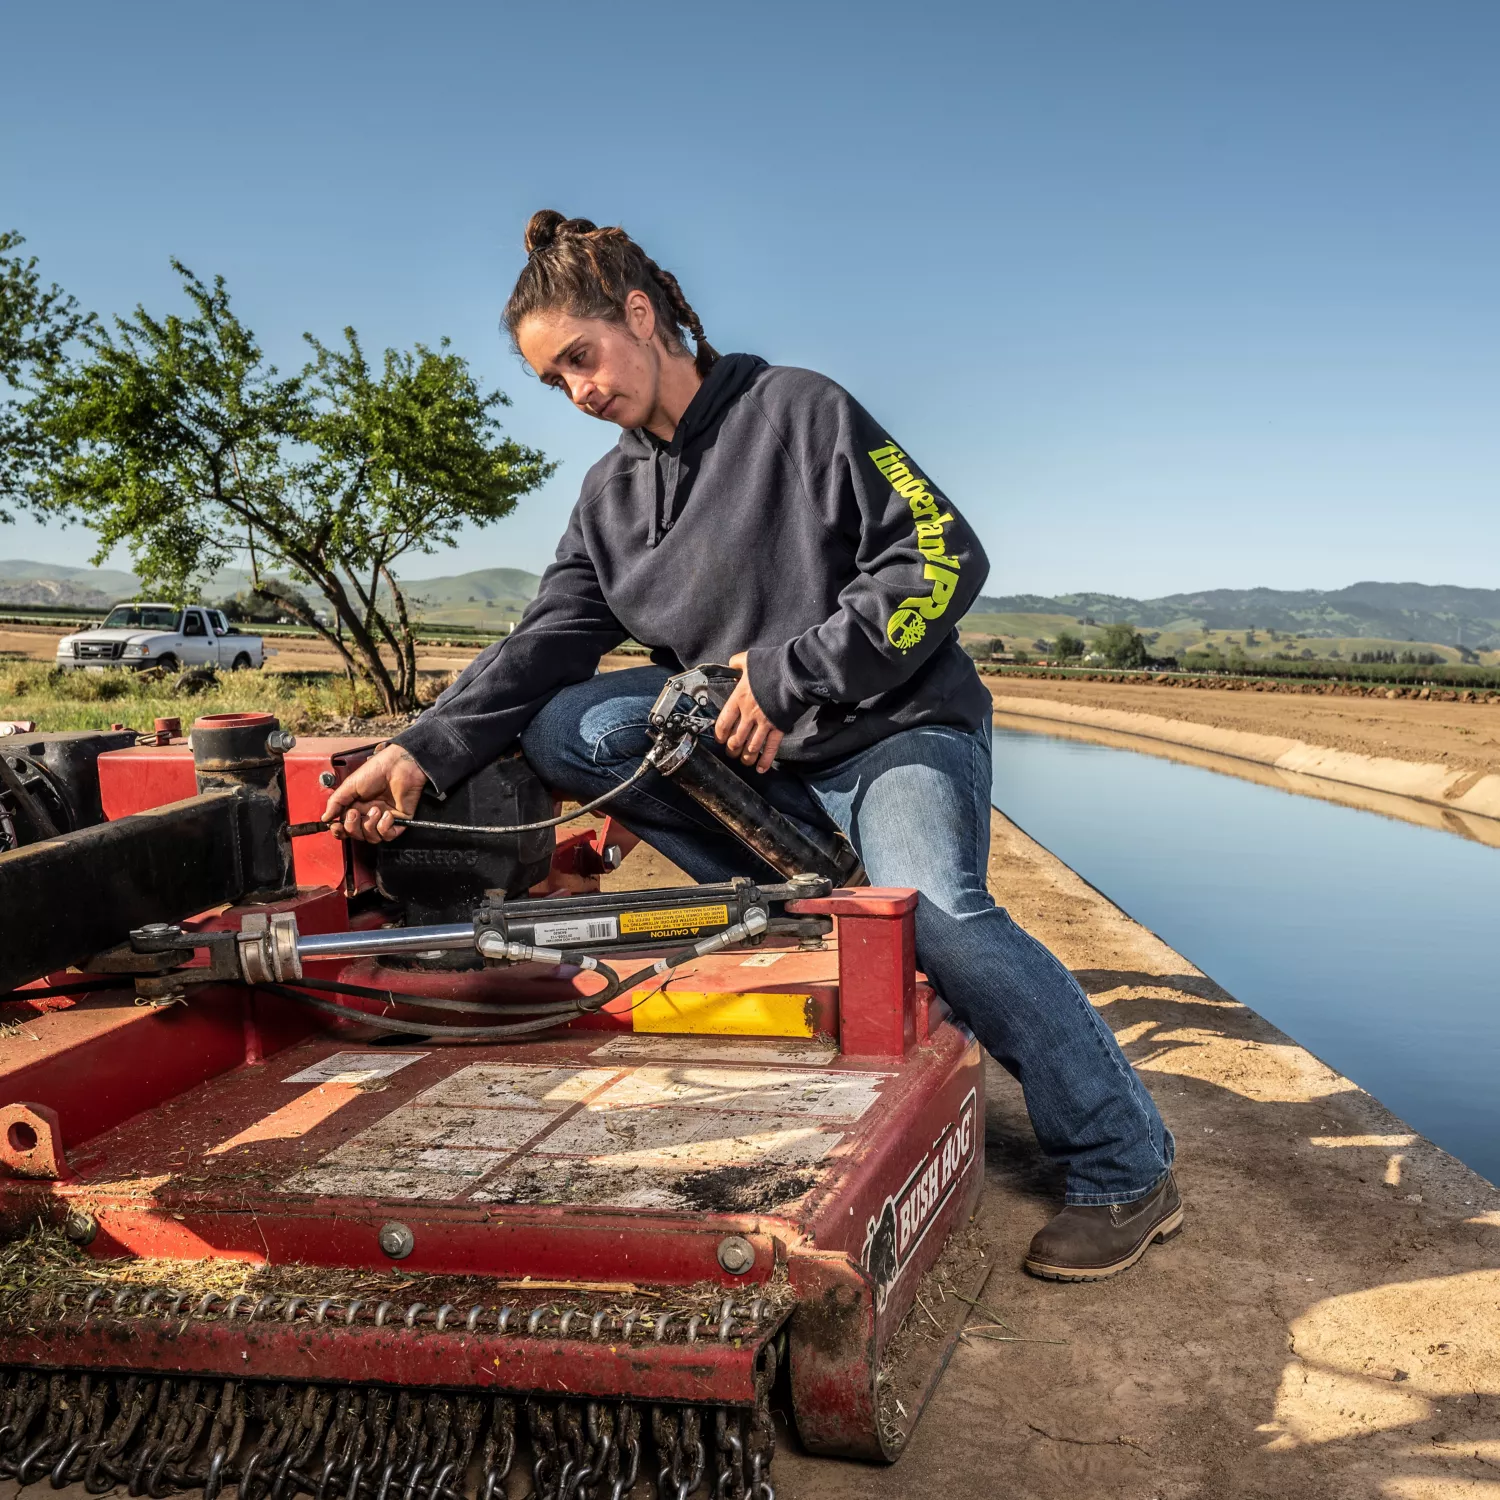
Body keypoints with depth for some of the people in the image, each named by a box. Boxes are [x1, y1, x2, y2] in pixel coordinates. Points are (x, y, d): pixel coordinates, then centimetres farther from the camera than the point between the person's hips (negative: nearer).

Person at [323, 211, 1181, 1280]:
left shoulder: (799, 410, -7)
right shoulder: (614, 494, 12)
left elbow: (945, 559, -13)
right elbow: (547, 645, 2)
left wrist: (790, 672, -19)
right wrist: (426, 751, -13)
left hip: (898, 727, -6)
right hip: (756, 754, 6)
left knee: (934, 915, -31)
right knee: (566, 731, -13)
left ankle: (1129, 1174, -13)